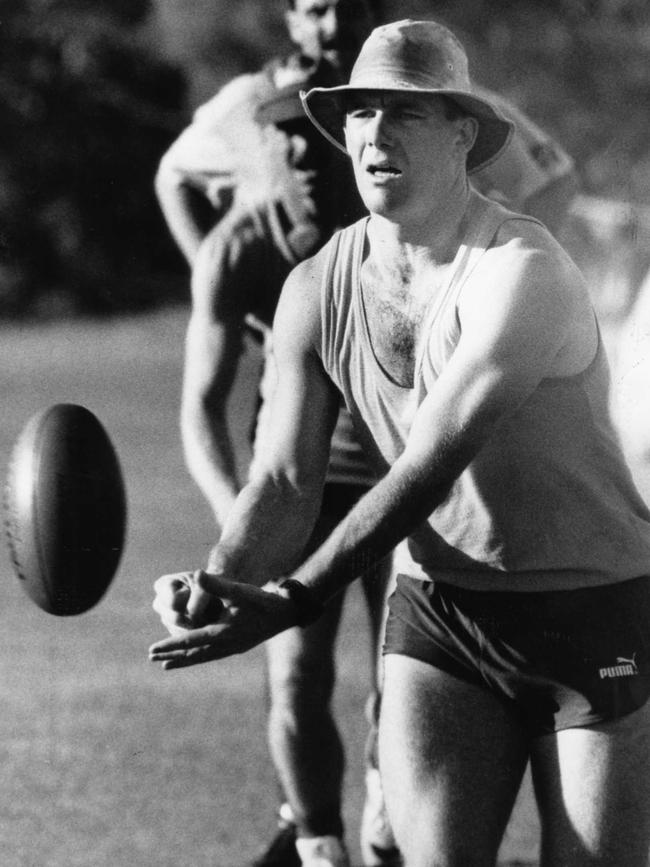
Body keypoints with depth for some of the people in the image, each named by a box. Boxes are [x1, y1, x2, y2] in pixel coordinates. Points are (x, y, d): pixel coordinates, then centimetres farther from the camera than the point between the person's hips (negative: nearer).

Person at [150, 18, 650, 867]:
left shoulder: (522, 272, -22)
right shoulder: (317, 291, -2)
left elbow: (429, 470, -28)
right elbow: (285, 484, -5)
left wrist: (290, 602, -32)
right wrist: (221, 586, -26)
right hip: (440, 615, 4)